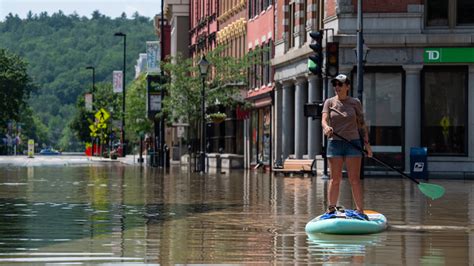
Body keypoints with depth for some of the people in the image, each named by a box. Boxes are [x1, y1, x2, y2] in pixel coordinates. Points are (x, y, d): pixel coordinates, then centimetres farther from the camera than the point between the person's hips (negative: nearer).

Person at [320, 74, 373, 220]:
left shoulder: (355, 102, 6)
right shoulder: (329, 102, 6)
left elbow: (361, 124, 8)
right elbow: (324, 120, -6)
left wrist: (366, 142, 1)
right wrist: (326, 128, -29)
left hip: (353, 143, -1)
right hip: (334, 143, 1)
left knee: (354, 179, -4)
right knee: (335, 179, 3)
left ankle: (360, 210, -4)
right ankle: (331, 209, 9)